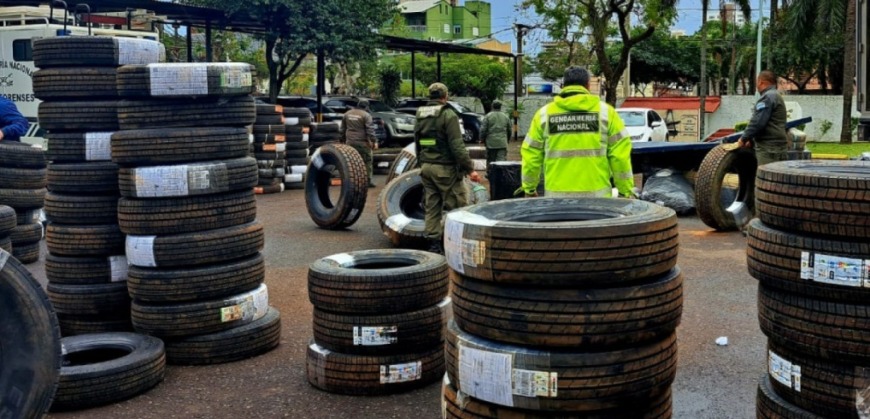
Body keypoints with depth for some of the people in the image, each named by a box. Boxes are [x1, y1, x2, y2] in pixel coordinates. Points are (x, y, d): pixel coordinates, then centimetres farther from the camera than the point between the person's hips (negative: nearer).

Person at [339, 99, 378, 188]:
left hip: (350, 142, 5)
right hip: (362, 143, -5)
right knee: (367, 161, 3)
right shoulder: (366, 115, -8)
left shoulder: (347, 114, 12)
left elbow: (343, 129, 17)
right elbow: (370, 130, -15)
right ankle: (368, 181, 2)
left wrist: (342, 140, 25)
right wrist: (374, 141, -15)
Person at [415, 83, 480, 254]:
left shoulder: (420, 116, 11)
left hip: (426, 167, 7)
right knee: (457, 207, -2)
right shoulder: (448, 115, -11)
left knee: (432, 207, 9)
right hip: (445, 168, -7)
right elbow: (457, 146, -17)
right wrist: (470, 169, -14)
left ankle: (434, 244, 9)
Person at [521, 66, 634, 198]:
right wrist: (625, 191, 9)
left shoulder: (544, 114, 5)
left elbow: (531, 155, 9)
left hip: (557, 197, 1)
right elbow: (620, 154, 2)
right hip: (597, 196, -1)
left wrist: (529, 188, 22)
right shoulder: (605, 111, 3)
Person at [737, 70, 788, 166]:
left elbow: (757, 122, -19)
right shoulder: (776, 96, 23)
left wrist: (744, 138, -8)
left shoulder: (767, 97, -11)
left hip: (769, 149, -10)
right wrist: (751, 140, 21)